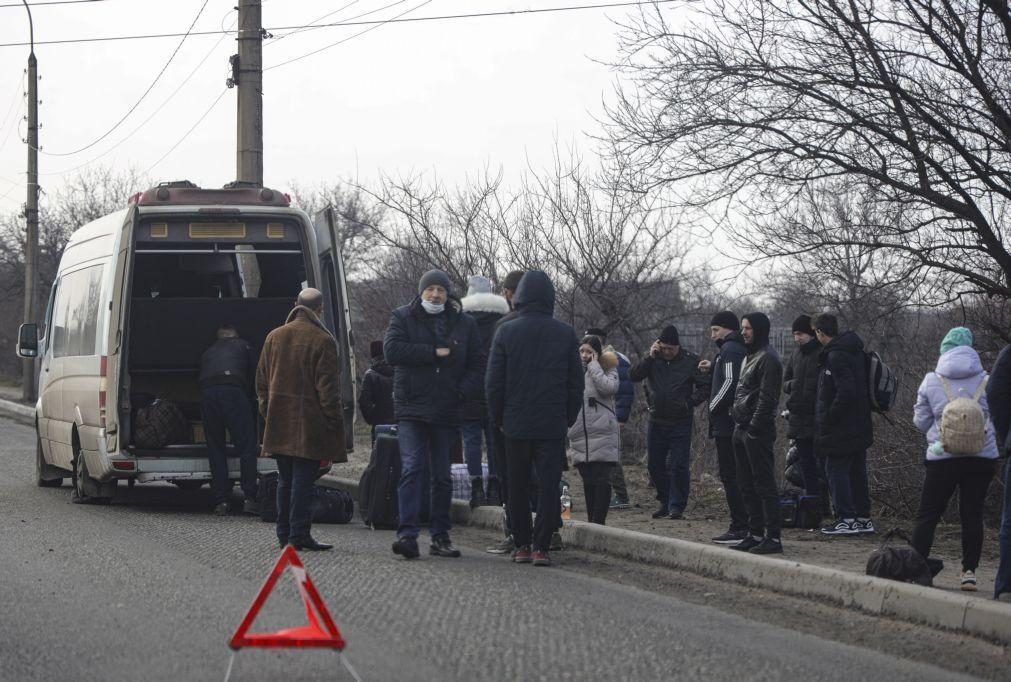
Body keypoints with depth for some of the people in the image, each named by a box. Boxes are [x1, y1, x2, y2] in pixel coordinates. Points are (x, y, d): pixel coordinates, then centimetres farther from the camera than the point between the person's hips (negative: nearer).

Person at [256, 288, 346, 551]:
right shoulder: (323, 341, -9)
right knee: (304, 480, -4)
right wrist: (333, 420, -6)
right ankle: (299, 534, -7)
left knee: (285, 479, 13)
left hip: (279, 421, 6)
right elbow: (327, 386, -11)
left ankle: (284, 534, 16)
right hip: (309, 421, -6)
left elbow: (262, 380, 15)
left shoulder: (274, 337, 10)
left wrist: (267, 412, 21)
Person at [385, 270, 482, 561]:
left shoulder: (464, 323, 10)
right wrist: (436, 353, -14)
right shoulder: (403, 317, 4)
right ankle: (407, 534, -19)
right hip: (412, 408, -3)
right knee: (412, 468, -14)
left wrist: (461, 392, -9)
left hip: (447, 412, 3)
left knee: (442, 476, 8)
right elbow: (392, 350, -12)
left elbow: (476, 365, 10)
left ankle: (440, 536, 15)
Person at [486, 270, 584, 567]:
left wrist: (500, 418, 10)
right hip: (553, 425, 0)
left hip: (516, 423, 0)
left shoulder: (506, 332, -3)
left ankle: (522, 545, 13)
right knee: (549, 485, 0)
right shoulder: (566, 333, 0)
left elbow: (493, 382, -1)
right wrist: (568, 419, 13)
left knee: (517, 487, 10)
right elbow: (576, 383, 3)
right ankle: (541, 547, -6)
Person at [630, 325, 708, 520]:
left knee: (678, 466, -6)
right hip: (657, 421, 4)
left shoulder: (690, 361, -4)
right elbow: (634, 376, -7)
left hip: (680, 422, -4)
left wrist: (689, 403, -15)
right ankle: (665, 502, 24)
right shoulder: (654, 359, 3)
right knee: (655, 464, 10)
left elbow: (704, 386, -2)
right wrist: (650, 357, -15)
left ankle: (677, 506, 2)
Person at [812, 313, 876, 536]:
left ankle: (846, 519, -4)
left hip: (841, 428, -9)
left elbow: (846, 392, -26)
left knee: (836, 470, -3)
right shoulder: (855, 351, 12)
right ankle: (863, 518, 18)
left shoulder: (836, 356, -18)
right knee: (857, 471, 14)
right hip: (860, 426, 9)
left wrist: (829, 417, -17)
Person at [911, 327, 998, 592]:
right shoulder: (986, 381, -1)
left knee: (928, 513, 7)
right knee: (972, 513, 5)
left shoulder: (931, 381, 1)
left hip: (942, 456, 0)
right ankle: (969, 571, 3)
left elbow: (920, 420, 6)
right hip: (982, 456, 0)